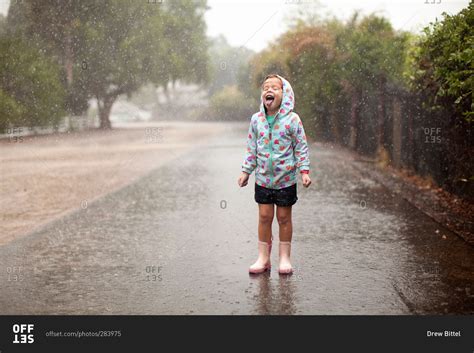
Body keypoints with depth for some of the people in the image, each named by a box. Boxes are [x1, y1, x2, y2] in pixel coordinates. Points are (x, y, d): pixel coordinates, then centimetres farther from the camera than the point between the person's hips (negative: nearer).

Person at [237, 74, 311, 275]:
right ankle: (263, 258, 16)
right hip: (263, 178, 3)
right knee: (264, 216, 6)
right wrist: (246, 171, 8)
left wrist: (304, 171, -10)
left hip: (286, 178, -2)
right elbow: (251, 148, 9)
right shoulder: (256, 119, 1)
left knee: (284, 217, 6)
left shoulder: (292, 119, -9)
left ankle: (284, 258, 19)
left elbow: (301, 147, -4)